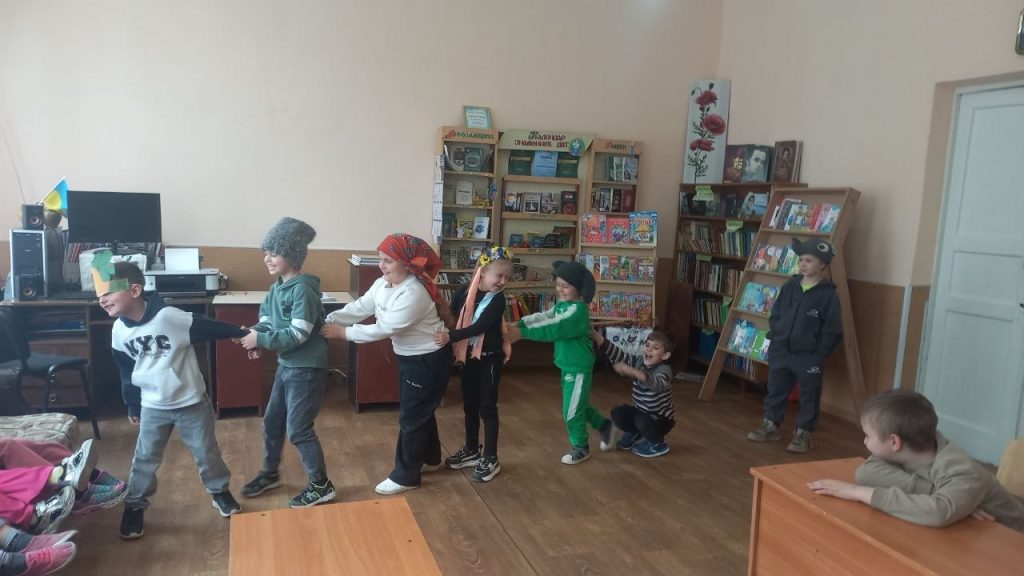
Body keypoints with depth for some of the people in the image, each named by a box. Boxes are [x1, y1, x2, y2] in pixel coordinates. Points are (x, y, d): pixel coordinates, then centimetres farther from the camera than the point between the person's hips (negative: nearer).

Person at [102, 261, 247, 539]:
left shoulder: (171, 317, -25)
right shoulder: (119, 331, -6)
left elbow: (212, 329, -17)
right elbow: (126, 372, 8)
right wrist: (132, 406, 16)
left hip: (191, 402, -3)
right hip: (152, 407, 3)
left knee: (206, 452, 12)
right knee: (144, 459, 12)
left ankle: (220, 492, 34)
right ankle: (134, 506, 31)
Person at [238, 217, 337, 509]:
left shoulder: (303, 289, -22)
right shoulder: (278, 286, 6)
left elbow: (298, 335, -26)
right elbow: (267, 318, 14)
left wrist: (260, 339, -21)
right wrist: (254, 334, -7)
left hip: (306, 368, -9)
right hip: (286, 365, 9)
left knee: (298, 429, -2)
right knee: (272, 421, 19)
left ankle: (321, 486, 13)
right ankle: (270, 473, 40)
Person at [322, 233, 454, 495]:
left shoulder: (414, 294, -31)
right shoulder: (383, 284, -2)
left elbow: (385, 329, -30)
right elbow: (359, 308, -3)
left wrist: (343, 332, -26)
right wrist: (328, 320, -18)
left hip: (429, 359, -9)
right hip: (409, 356, 9)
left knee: (411, 416, 1)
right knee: (420, 411, 22)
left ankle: (406, 475, 17)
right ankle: (430, 459, 41)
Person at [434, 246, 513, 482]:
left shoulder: (498, 299, -17)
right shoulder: (466, 291, -3)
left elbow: (479, 327, -27)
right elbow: (452, 312, 10)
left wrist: (450, 337, -33)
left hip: (489, 358, -5)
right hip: (469, 356, 5)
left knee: (487, 408, 2)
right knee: (469, 405, 17)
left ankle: (490, 459, 14)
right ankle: (471, 451, 34)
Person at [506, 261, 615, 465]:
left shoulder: (577, 310, -24)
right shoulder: (561, 305, 8)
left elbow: (553, 329, -32)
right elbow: (543, 317, -4)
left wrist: (522, 333, -35)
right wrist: (519, 323, -19)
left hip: (578, 368, -9)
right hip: (568, 365, 9)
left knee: (571, 410, 3)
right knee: (578, 405, 22)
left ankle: (581, 448, 22)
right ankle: (605, 426, 41)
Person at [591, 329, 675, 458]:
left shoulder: (664, 370, -27)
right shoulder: (638, 361, -9)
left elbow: (656, 383, -51)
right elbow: (617, 353, -21)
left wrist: (631, 371, -66)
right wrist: (595, 335, -35)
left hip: (661, 418, -5)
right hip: (641, 412, 6)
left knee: (641, 420, -31)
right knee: (617, 413, -15)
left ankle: (659, 444, -1)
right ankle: (635, 433, 16)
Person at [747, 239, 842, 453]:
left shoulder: (827, 294, -11)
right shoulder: (789, 286, 4)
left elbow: (833, 330, -9)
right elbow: (775, 314, 14)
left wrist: (819, 353, -10)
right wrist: (774, 337, 6)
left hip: (809, 356, -5)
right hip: (781, 351, 5)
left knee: (809, 397, 7)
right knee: (775, 390, 15)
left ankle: (803, 433, 21)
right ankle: (770, 425, 30)